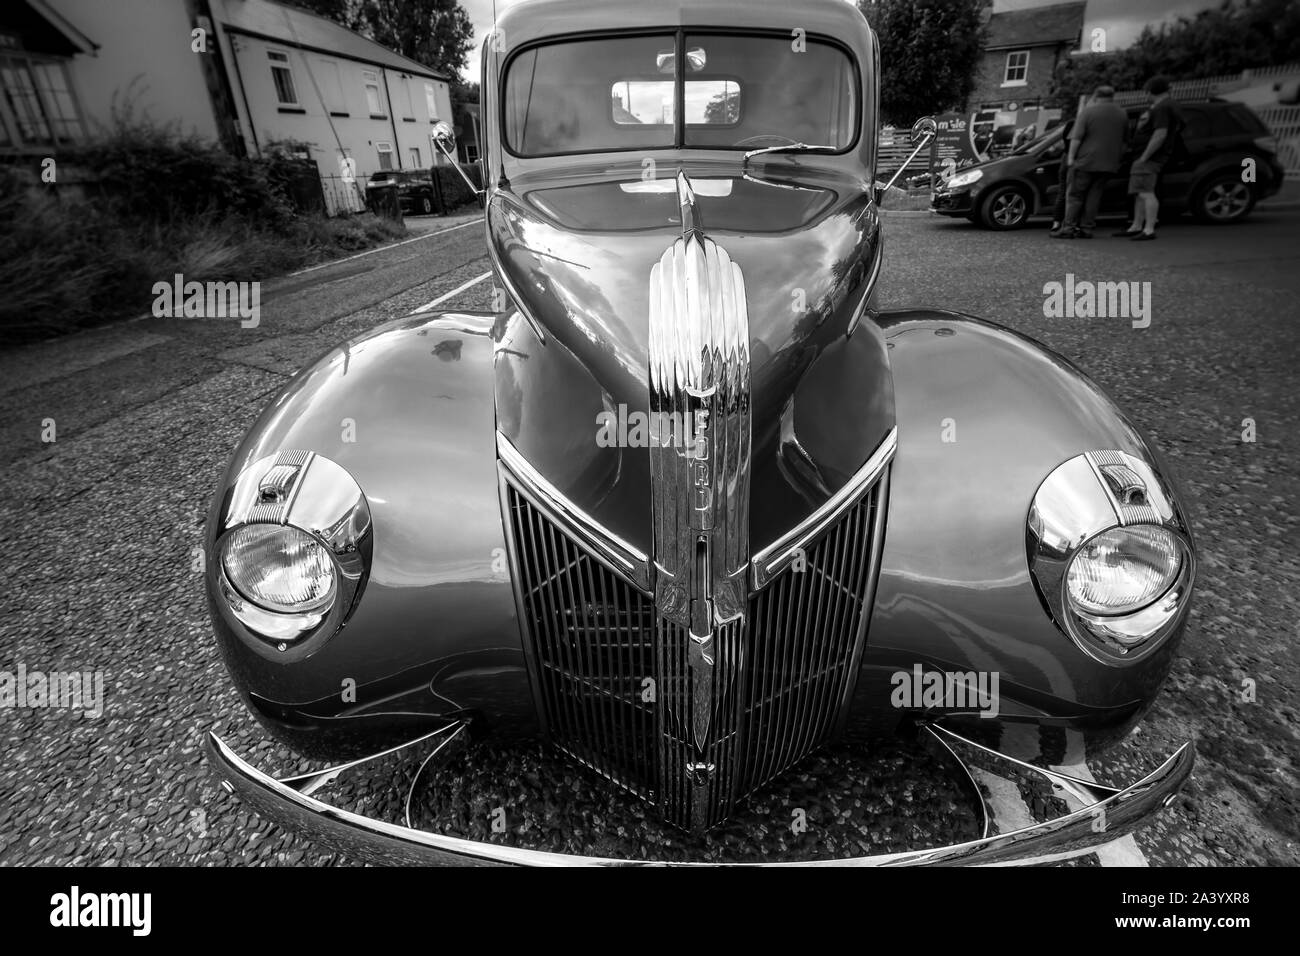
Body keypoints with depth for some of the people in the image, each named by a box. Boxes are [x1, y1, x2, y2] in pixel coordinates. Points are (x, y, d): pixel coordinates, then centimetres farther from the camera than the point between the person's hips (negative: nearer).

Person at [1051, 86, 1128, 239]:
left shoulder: (1088, 111, -6)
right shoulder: (1122, 114, 11)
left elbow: (1076, 138, -14)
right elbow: (1123, 137, 19)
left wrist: (1071, 157, -9)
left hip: (1086, 160, -5)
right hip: (1109, 163, 5)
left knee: (1076, 195, 0)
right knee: (1094, 196, 8)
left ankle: (1068, 228, -5)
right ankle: (1086, 229, 5)